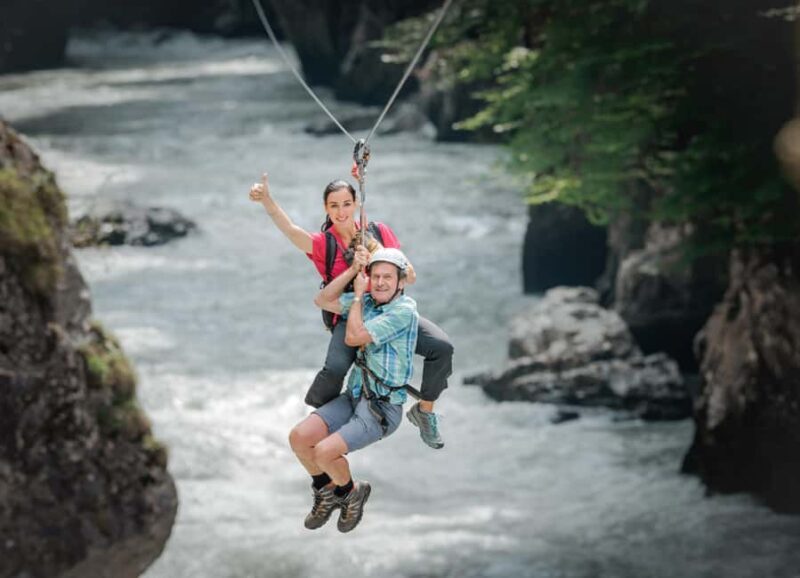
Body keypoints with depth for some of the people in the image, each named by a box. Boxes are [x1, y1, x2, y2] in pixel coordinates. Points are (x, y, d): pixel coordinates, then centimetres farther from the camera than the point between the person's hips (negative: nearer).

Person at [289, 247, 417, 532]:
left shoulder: (404, 310, -18)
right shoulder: (368, 301, 5)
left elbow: (353, 337, -19)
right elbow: (322, 301, 7)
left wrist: (358, 295, -6)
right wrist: (353, 270, -3)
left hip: (382, 409, -7)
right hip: (354, 397, 7)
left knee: (324, 452, -23)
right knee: (299, 437, -10)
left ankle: (350, 492, 8)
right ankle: (326, 493, 14)